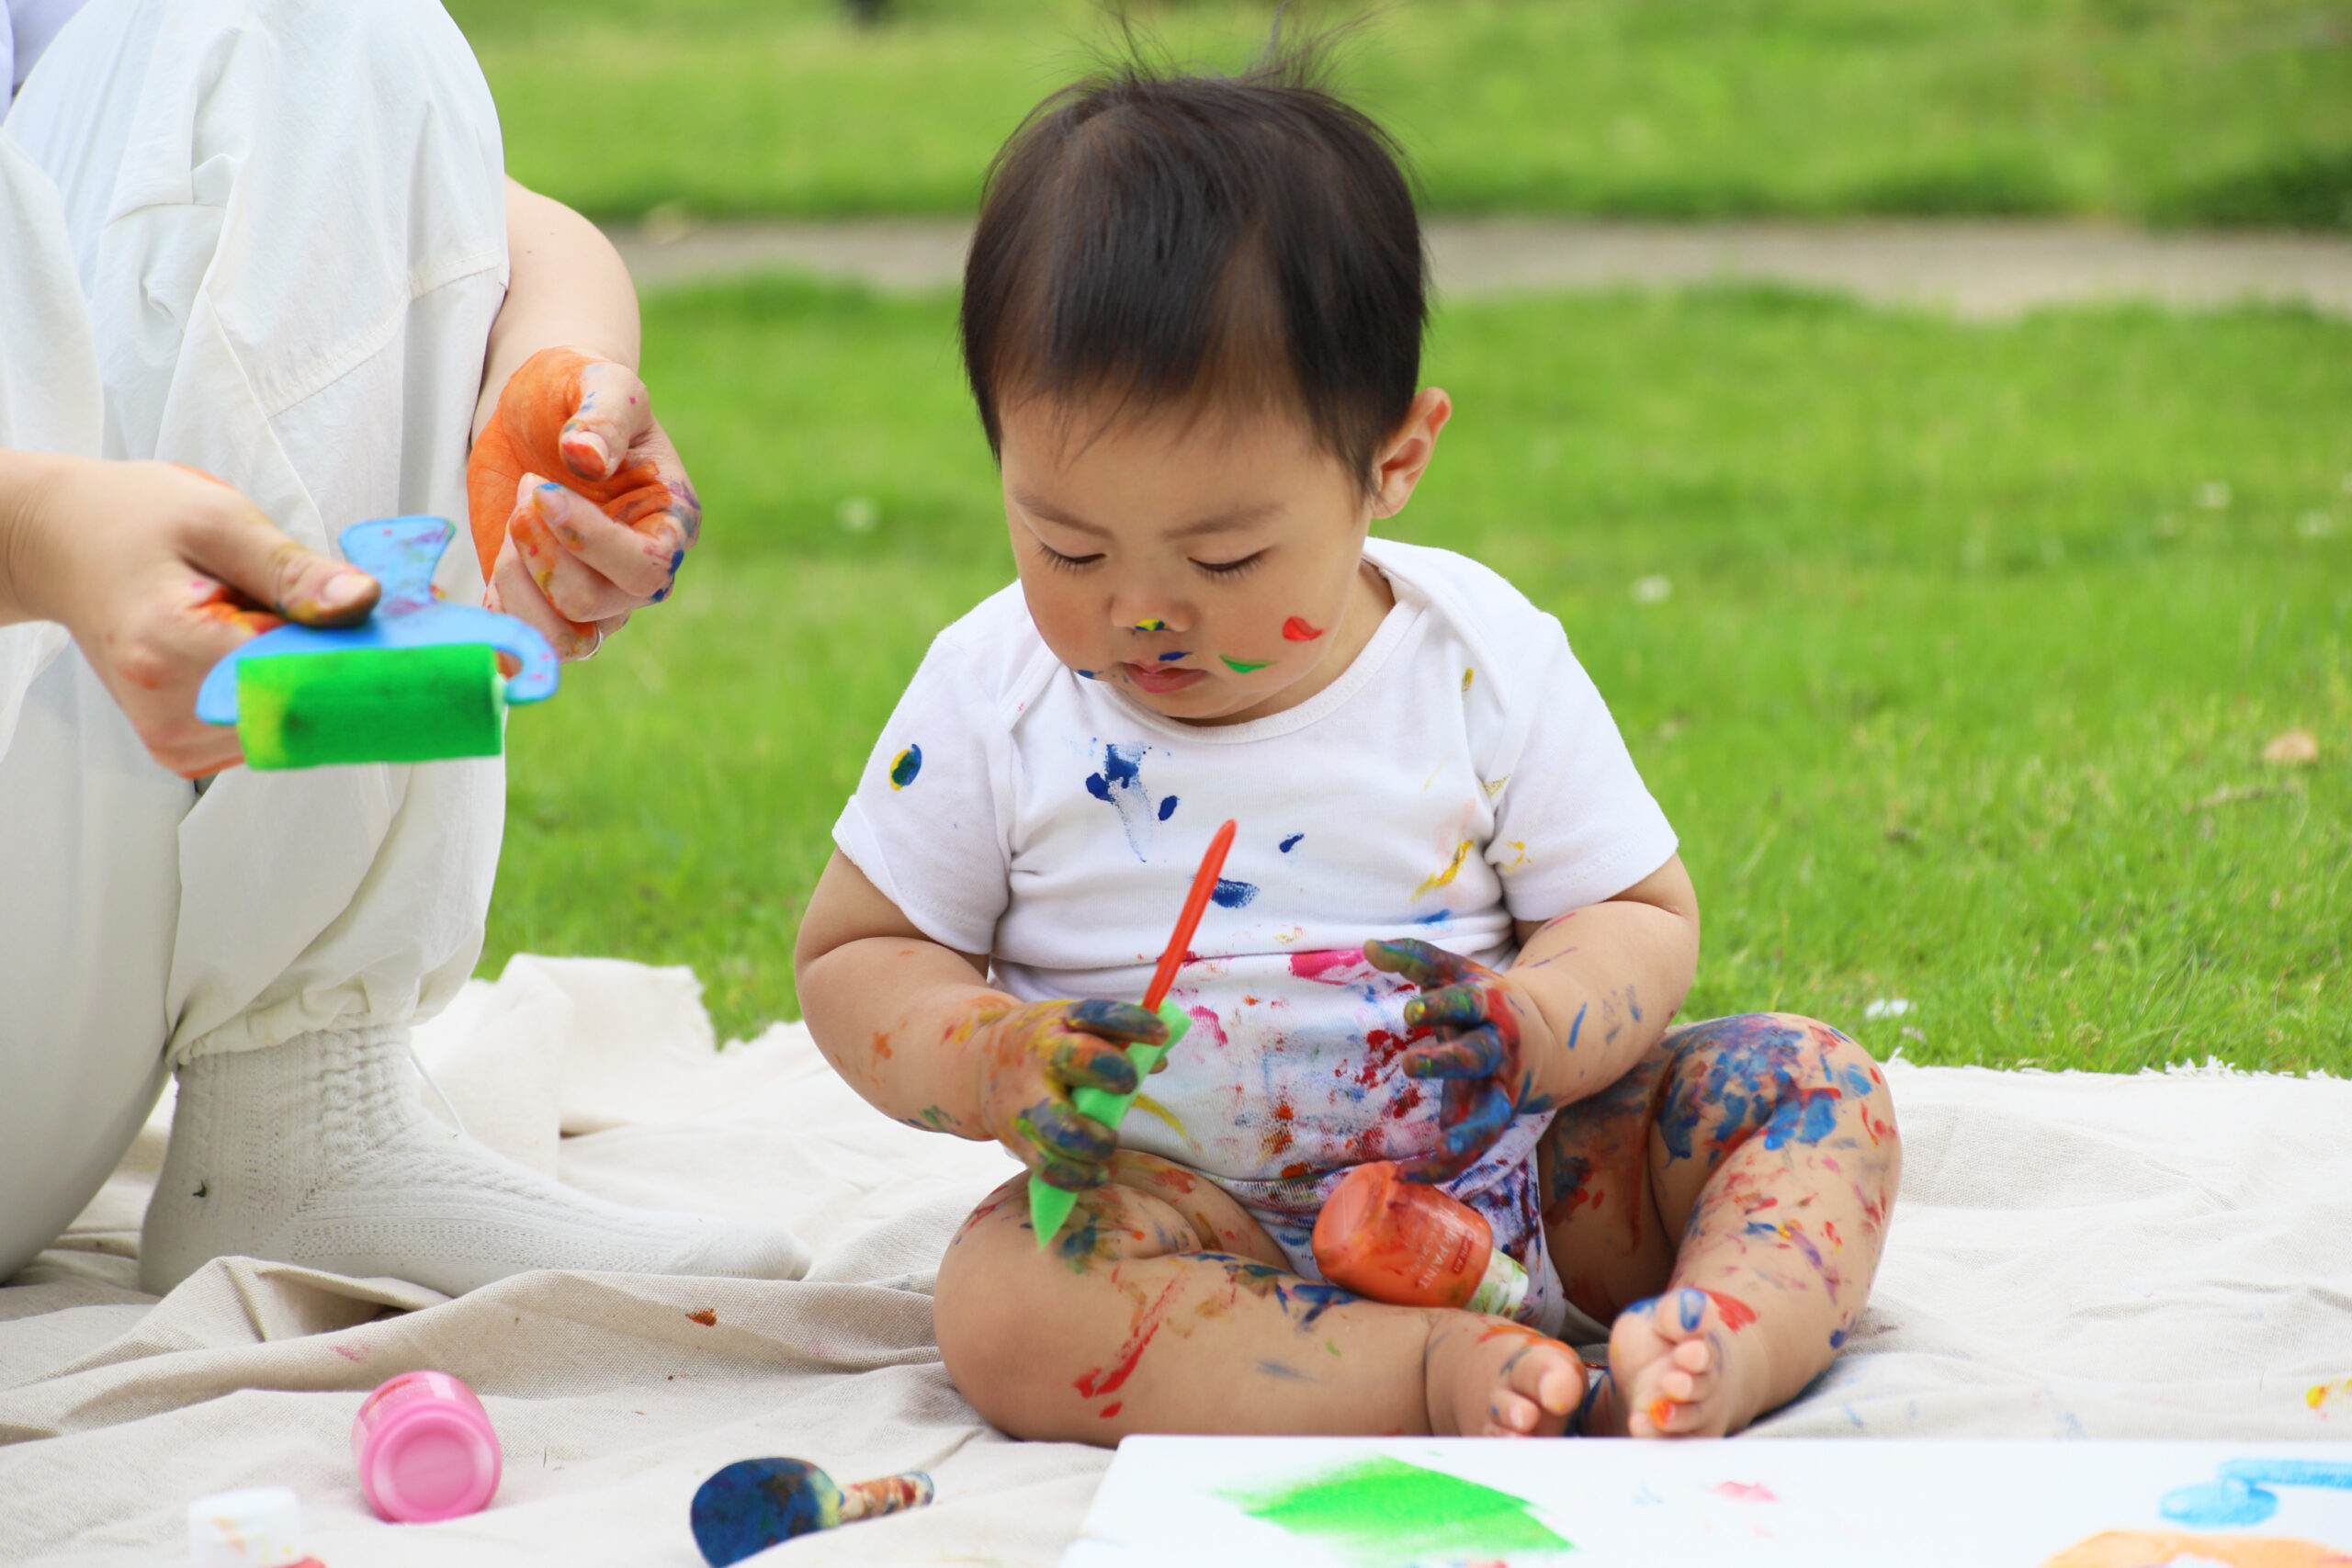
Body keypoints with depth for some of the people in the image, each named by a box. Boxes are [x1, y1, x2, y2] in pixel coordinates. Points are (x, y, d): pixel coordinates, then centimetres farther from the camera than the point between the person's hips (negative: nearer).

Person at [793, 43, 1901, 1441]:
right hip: (1191, 1214, -1)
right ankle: (1447, 1372, -40)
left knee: (1811, 1082, -14)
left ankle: (1716, 1355, -41)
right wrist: (985, 1062, -19)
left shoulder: (1487, 662, -6)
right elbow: (855, 957, 4)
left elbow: (1644, 916, 2)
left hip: (1506, 1175, 2)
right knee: (1002, 1300, -32)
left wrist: (1543, 1020, -22)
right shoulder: (993, 696, -5)